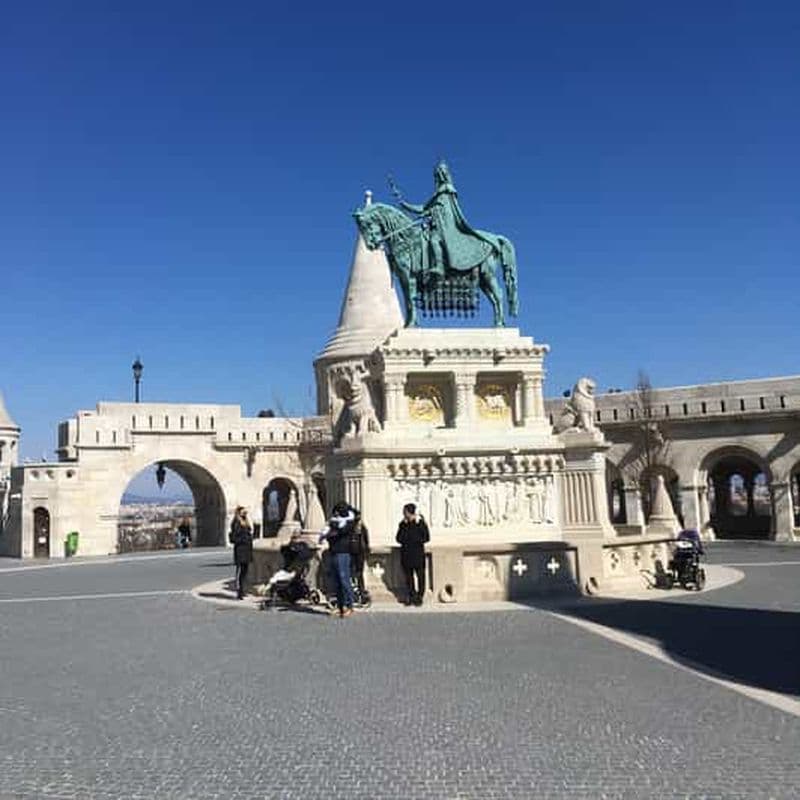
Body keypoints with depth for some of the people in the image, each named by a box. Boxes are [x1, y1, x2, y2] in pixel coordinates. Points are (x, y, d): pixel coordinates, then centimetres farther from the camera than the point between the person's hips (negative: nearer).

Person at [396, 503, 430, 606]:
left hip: (418, 552, -4)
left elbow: (426, 537, -6)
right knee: (408, 575, 7)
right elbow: (398, 538, 6)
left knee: (420, 575, 0)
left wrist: (415, 540, -14)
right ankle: (411, 596, 17)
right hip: (406, 553, 4)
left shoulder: (421, 523, -6)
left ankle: (419, 596, 9)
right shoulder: (403, 524, 7)